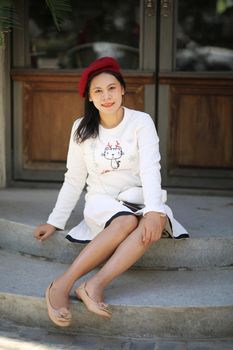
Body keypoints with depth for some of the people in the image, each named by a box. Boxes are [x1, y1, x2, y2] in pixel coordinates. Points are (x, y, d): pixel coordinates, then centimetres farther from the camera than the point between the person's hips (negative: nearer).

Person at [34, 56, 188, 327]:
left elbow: (150, 169, -17)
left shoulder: (141, 122, -5)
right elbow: (73, 180, 5)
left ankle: (95, 285, -43)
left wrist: (153, 212, -33)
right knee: (127, 221, -35)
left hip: (138, 198, 0)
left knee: (156, 223, -35)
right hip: (101, 200, 0)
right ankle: (62, 286, -40)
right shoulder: (82, 128, 1)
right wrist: (54, 222, -2)